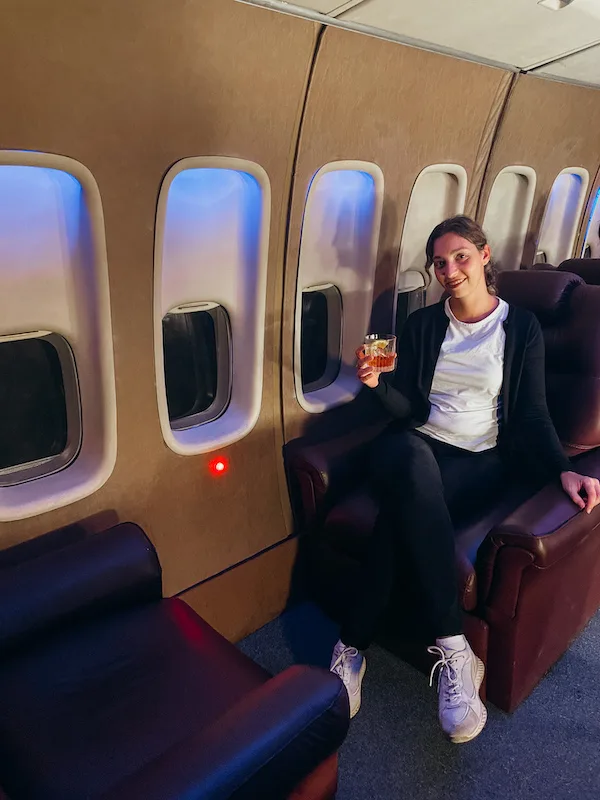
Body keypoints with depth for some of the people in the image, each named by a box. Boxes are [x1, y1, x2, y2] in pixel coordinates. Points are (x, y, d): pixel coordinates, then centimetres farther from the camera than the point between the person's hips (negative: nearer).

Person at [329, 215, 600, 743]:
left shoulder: (522, 328, 7)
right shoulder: (422, 325, 11)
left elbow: (532, 414, 3)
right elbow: (408, 409, 6)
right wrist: (378, 383, -15)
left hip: (478, 459, -1)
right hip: (417, 446, 2)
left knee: (401, 512, -35)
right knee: (412, 460, -38)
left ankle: (354, 647, -23)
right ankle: (454, 647, -33)